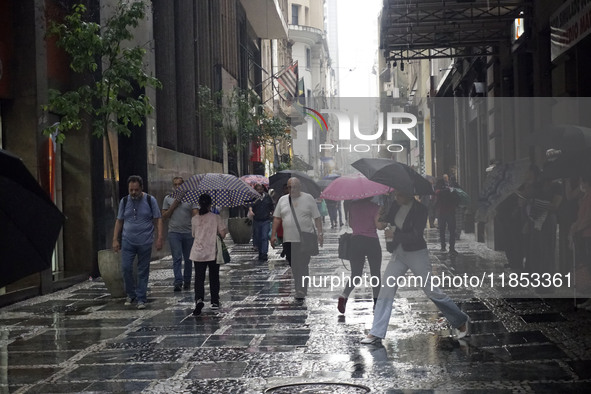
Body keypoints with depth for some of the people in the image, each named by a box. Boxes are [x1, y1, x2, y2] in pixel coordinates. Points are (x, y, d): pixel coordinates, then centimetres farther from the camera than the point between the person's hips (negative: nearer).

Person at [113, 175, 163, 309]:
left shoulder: (150, 200, 1)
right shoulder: (124, 201, 7)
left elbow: (158, 219, 1)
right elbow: (119, 221, 12)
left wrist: (159, 238, -7)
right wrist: (115, 239, 7)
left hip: (145, 242, -2)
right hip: (127, 241, 2)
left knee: (143, 271, 2)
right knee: (126, 268, -7)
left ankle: (141, 299, 11)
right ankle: (131, 294, 14)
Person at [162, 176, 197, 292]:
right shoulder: (168, 198, 9)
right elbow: (164, 216, 7)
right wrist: (173, 206, -5)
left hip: (188, 233, 1)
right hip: (174, 232, -1)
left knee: (188, 259, 7)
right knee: (177, 258, -11)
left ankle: (187, 282, 19)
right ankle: (178, 282, -16)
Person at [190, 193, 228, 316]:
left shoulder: (194, 219, 1)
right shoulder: (216, 217, -6)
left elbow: (194, 234, 11)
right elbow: (223, 233, -8)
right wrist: (226, 230, 13)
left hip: (198, 253, 1)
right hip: (213, 253, -1)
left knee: (199, 278, 0)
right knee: (214, 278, 14)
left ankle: (199, 299, -22)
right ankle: (215, 302, 21)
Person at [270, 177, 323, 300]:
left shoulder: (308, 199, 2)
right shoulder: (282, 200, 11)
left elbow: (317, 218, 2)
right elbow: (277, 218, 13)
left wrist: (320, 233, -5)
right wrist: (273, 235, 6)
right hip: (288, 240, 4)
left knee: (302, 266, -9)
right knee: (294, 267, 6)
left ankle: (301, 292, -8)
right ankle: (300, 291, 18)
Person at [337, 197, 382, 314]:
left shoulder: (352, 206, 3)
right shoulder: (374, 207, -8)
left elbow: (350, 224, 10)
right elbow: (378, 225, -13)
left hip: (356, 241, 3)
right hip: (372, 242, -3)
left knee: (355, 274, 7)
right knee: (375, 273, 14)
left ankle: (344, 295, -19)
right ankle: (377, 301, 16)